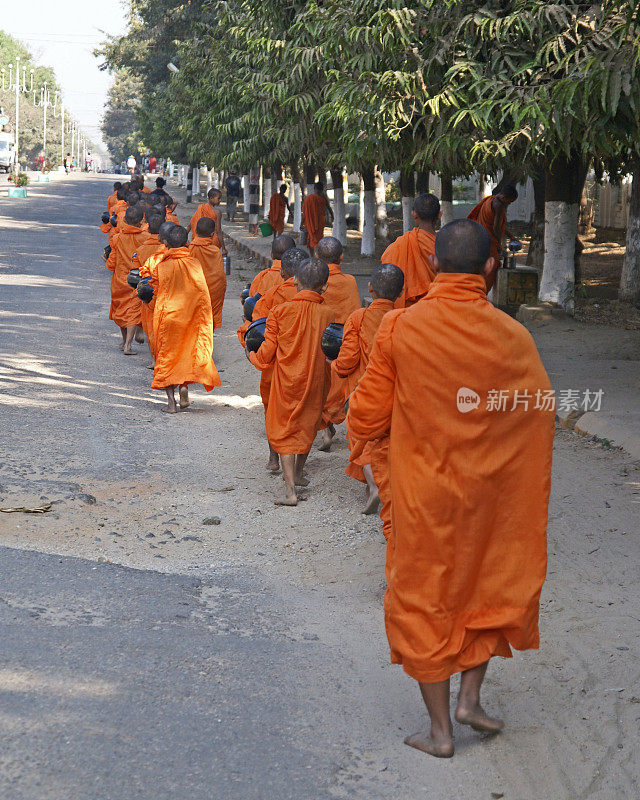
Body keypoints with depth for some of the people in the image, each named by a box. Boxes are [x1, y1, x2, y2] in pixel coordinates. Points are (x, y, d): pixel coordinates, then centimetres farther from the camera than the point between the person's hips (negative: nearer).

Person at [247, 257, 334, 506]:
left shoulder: (280, 312, -14)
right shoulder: (326, 314, -10)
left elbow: (266, 354, -8)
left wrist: (252, 355, 12)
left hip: (286, 381, -2)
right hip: (314, 381, 2)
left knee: (283, 431, 6)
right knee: (307, 425, 24)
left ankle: (290, 490, -6)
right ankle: (298, 473, 43)